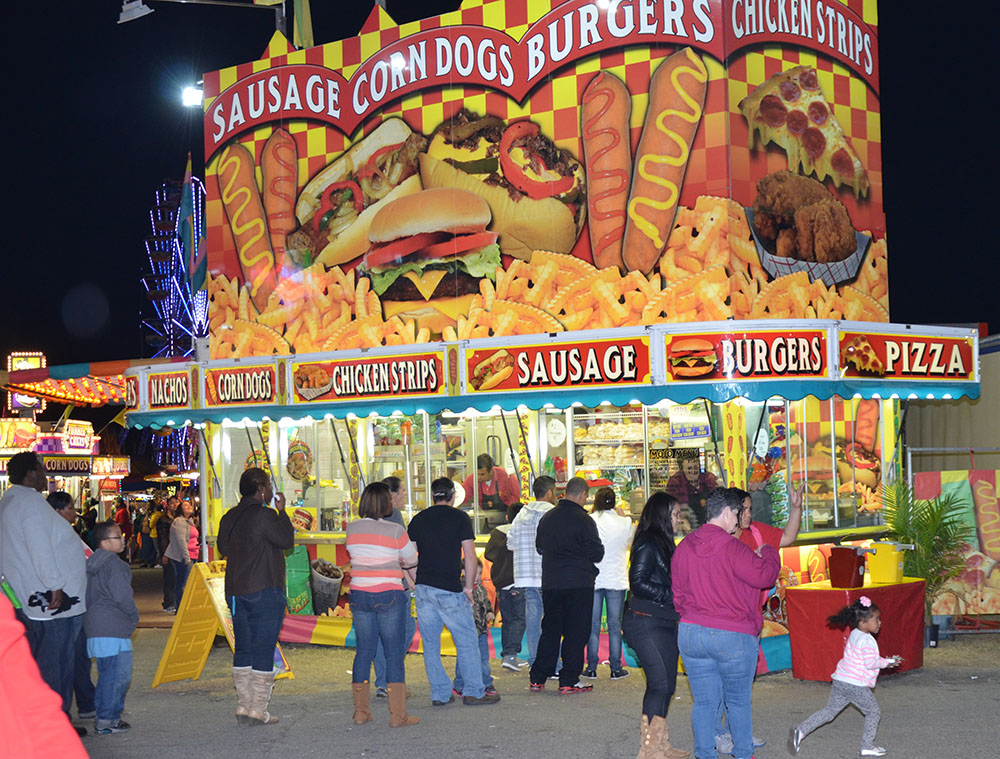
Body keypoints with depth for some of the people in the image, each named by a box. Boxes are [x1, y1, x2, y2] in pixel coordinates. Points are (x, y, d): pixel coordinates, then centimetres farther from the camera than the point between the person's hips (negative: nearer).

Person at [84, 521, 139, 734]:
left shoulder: (92, 564, 16)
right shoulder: (114, 564, -13)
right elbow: (122, 597, -18)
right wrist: (134, 617, 0)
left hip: (94, 627, 10)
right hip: (114, 629, -10)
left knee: (106, 673, 17)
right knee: (119, 673, -5)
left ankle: (103, 716, 20)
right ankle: (108, 720, -5)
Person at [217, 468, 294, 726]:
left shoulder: (229, 517, 11)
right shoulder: (264, 515, -13)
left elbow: (223, 547, 20)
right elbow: (287, 540, -9)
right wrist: (282, 511, 0)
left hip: (235, 592, 8)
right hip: (264, 591, -8)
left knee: (243, 650, 12)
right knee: (263, 651, -3)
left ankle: (243, 707, 12)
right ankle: (258, 710, -4)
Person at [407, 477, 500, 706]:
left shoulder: (418, 520, 9)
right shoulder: (460, 518, -3)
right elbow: (470, 557, -7)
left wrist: (417, 585, 16)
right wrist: (468, 587, 0)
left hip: (424, 587, 4)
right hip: (450, 590, -4)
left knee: (430, 644, 9)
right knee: (466, 641, 4)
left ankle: (440, 694, 11)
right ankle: (473, 692, 4)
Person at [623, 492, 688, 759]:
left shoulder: (664, 544, 15)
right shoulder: (648, 544, -13)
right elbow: (638, 583, -19)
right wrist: (671, 596, -16)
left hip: (665, 622, 9)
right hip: (647, 623, -9)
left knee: (666, 685, 11)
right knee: (660, 684, -10)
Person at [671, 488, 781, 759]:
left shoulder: (683, 548, 6)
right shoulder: (731, 548, -14)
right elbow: (764, 576, -17)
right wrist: (768, 553, 2)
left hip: (690, 634, 5)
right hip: (732, 635, -5)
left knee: (703, 702, 10)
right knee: (739, 701, 11)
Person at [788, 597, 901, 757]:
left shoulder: (854, 634, 14)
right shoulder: (867, 640, -15)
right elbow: (870, 663, -19)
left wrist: (885, 661, 20)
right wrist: (887, 662, -4)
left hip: (840, 681, 8)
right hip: (856, 684, -8)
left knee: (830, 710, 12)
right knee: (873, 712, 11)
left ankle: (800, 731, 0)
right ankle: (867, 746, 15)